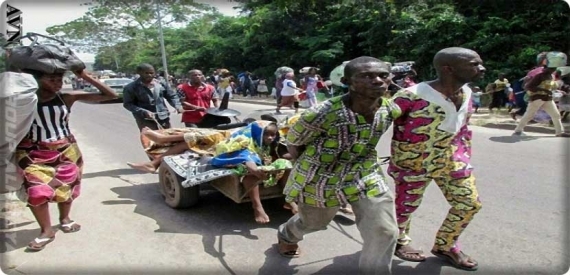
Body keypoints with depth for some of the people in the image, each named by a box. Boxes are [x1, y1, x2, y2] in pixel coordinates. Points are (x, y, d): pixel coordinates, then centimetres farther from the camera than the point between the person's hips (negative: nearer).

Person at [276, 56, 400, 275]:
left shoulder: (389, 110, -13)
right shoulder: (322, 114, -31)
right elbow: (293, 143, -12)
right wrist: (313, 166, 0)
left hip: (365, 176, 4)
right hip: (320, 179, -3)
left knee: (384, 231, -6)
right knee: (312, 223, 22)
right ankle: (286, 235, 60)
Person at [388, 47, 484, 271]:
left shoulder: (466, 93, -1)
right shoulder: (413, 96, -27)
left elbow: (462, 127, 13)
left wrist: (465, 156, 13)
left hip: (450, 157, 7)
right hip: (413, 160, -7)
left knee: (469, 203, 12)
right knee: (406, 204, 10)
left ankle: (445, 245, 35)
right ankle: (399, 241, 40)